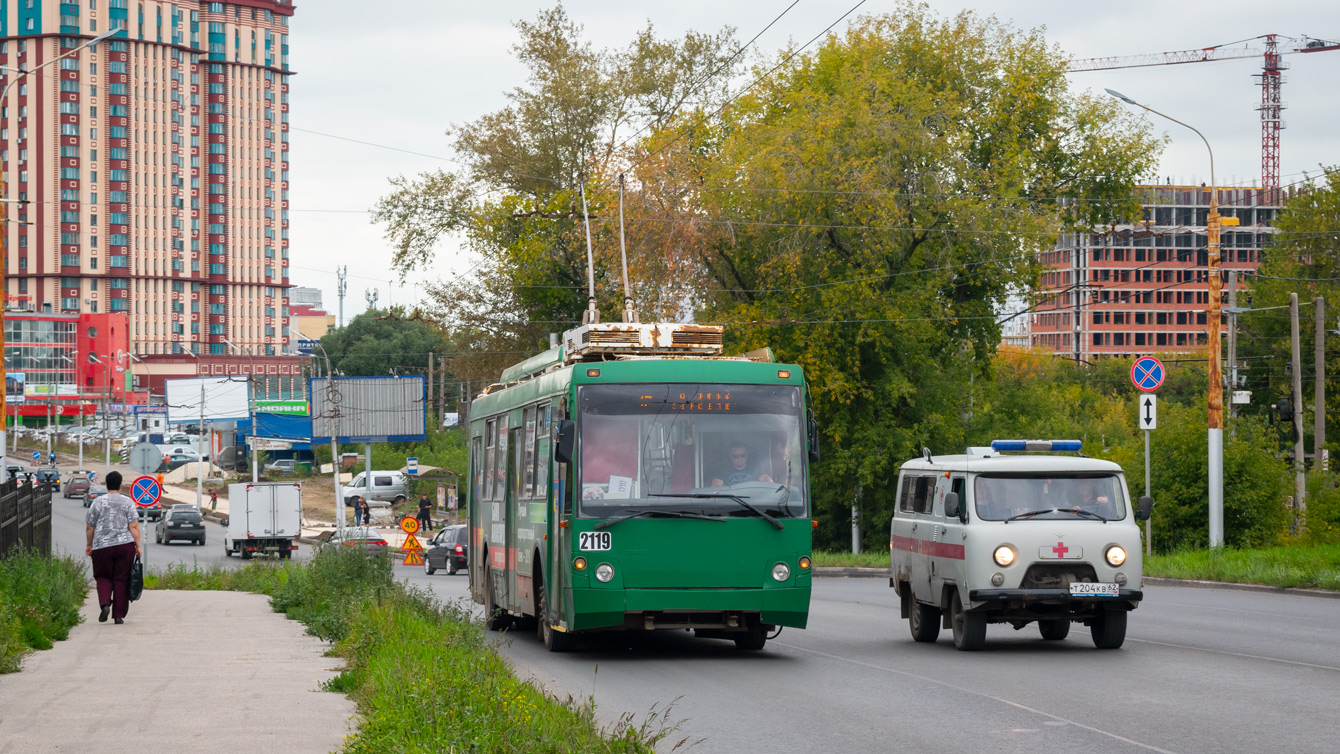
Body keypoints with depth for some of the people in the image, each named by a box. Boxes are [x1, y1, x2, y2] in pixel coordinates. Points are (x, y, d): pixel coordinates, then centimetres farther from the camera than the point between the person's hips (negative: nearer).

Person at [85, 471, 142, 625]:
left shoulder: (98, 502, 3)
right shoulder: (127, 502, 1)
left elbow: (89, 527, 5)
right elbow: (134, 526, -5)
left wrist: (90, 545, 17)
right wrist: (138, 545, -1)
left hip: (102, 547, 0)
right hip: (125, 545, 0)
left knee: (103, 577, 14)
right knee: (121, 580, 6)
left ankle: (105, 604, -11)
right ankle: (119, 615, 5)